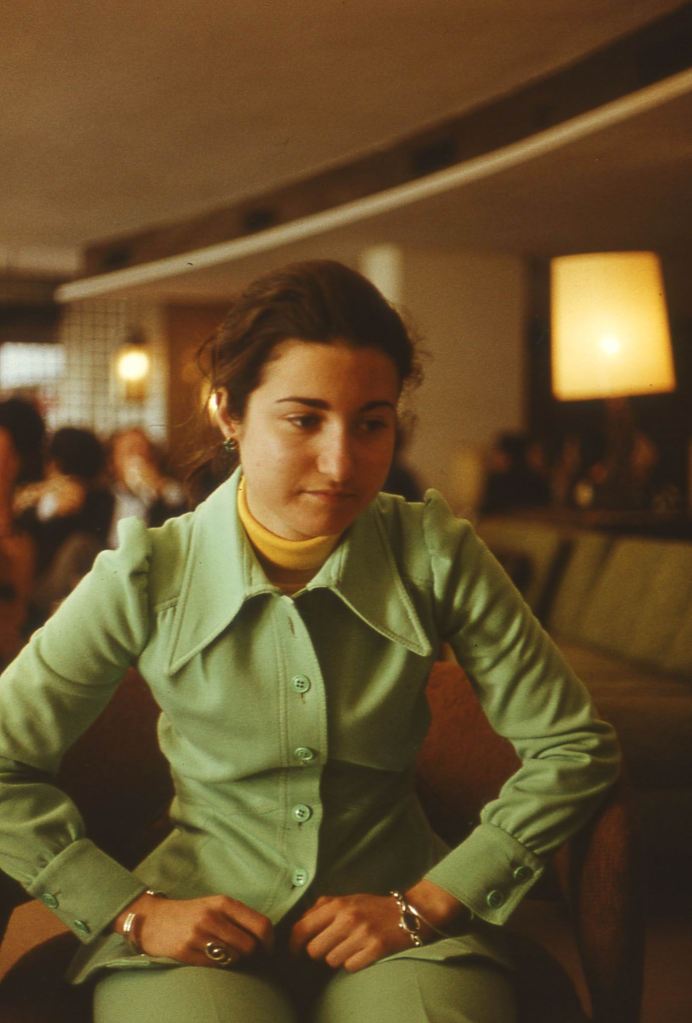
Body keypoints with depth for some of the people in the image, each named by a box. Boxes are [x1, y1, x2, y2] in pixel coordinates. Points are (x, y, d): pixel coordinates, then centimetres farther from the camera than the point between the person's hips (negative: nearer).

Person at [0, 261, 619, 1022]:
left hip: (399, 918, 1)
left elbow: (577, 750, -2)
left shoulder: (435, 558, -7)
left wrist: (423, 906, -8)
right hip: (202, 930, -1)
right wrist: (131, 912, -7)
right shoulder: (148, 576, -8)